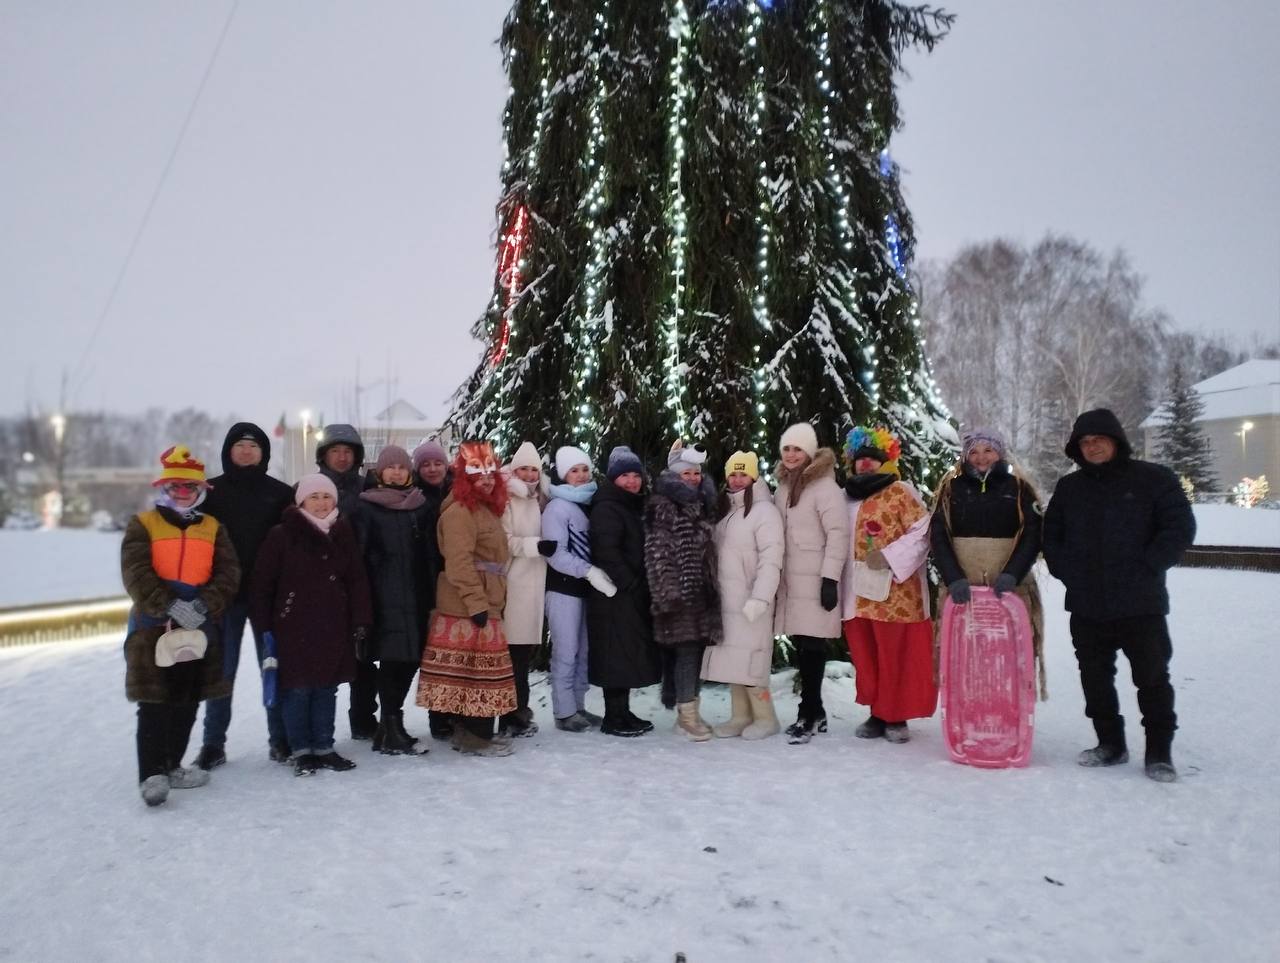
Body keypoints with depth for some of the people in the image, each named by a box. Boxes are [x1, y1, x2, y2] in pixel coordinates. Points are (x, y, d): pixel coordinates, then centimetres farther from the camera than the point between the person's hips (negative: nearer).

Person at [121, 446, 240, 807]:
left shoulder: (213, 528, 10)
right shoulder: (142, 525, 1)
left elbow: (228, 574, 0)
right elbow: (136, 575, -11)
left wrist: (205, 606, -18)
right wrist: (171, 606, -23)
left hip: (200, 629, 4)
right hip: (153, 627, -3)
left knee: (187, 704, 11)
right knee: (155, 706, -4)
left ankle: (171, 766, 24)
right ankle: (151, 774, 2)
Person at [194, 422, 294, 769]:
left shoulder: (280, 492, 3)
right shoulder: (212, 491, 5)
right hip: (225, 593, 0)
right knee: (222, 669, 7)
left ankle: (280, 739, 15)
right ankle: (214, 742, 16)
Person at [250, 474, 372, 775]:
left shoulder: (344, 533, 8)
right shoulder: (282, 535, -4)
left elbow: (357, 581, 8)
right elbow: (263, 583, -2)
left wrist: (360, 621, 4)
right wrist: (264, 625, -4)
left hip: (333, 627, 4)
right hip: (293, 627, -3)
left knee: (327, 688, 9)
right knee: (297, 689, 0)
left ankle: (323, 747, 20)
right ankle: (302, 750, 13)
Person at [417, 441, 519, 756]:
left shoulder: (486, 508, 19)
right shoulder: (460, 511, -13)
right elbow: (459, 563, -21)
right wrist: (476, 602, -23)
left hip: (484, 602, 10)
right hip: (468, 606, -10)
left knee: (478, 668, 13)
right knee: (477, 669, -6)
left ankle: (470, 730, 21)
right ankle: (475, 737, 0)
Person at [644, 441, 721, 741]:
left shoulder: (704, 504, 17)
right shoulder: (663, 506, -6)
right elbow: (656, 552, -13)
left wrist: (715, 586, 19)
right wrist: (666, 591, -19)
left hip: (702, 589, 7)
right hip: (678, 589, -7)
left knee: (696, 648, 8)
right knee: (685, 648, -8)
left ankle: (689, 709, 17)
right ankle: (687, 713, -1)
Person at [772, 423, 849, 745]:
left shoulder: (824, 485, -8)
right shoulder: (783, 487, 16)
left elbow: (838, 534, -13)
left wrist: (830, 579, -18)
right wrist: (775, 579, 18)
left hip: (816, 580, -7)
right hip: (790, 581, 7)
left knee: (812, 646, -7)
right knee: (801, 645, 7)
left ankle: (809, 713, 1)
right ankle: (815, 712, 17)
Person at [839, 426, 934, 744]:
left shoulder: (900, 491, -3)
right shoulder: (847, 496, 16)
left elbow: (923, 531, -11)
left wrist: (889, 556, -18)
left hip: (894, 591, -6)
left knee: (895, 655, -1)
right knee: (865, 656, 8)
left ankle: (895, 717, 9)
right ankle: (878, 713, 19)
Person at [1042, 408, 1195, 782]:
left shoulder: (1154, 478, -2)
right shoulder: (1069, 487, 10)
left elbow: (1179, 528, -7)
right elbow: (1051, 535, 16)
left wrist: (1145, 569, -12)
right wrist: (1066, 572, 2)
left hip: (1141, 603, -4)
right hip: (1086, 605, 4)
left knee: (1152, 677, 4)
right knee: (1095, 677, 11)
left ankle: (1159, 751, 16)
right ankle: (1110, 743, 24)